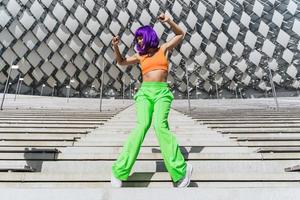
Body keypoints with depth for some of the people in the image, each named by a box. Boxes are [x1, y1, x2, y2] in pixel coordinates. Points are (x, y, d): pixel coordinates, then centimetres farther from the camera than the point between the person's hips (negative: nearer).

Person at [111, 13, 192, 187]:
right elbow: (121, 62, 31)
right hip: (145, 92, 2)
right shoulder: (140, 56, 22)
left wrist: (169, 21, 9)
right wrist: (116, 46, 15)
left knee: (160, 126, -26)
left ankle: (181, 169, -19)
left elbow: (181, 34, 23)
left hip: (162, 92, -1)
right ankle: (120, 171, -21)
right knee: (142, 126, -21)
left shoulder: (163, 49, 18)